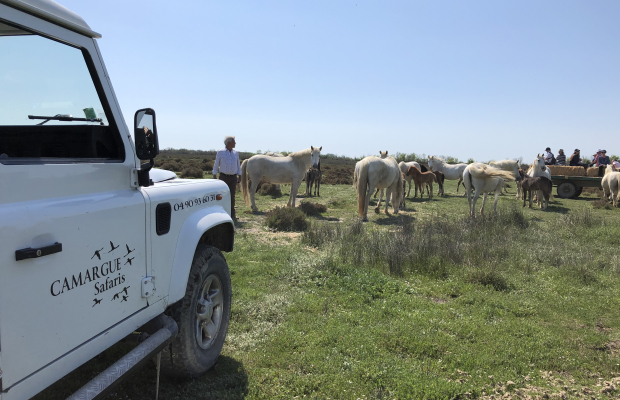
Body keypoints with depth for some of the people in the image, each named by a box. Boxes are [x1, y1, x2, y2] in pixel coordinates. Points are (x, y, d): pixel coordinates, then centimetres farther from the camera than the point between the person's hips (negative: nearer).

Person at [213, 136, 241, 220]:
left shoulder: (236, 153, 8)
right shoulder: (220, 153, -1)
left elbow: (238, 165, 13)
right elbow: (216, 165, 2)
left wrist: (239, 176, 7)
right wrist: (214, 176, -2)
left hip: (233, 177, 3)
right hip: (223, 177, -2)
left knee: (232, 196, 4)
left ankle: (232, 214, 9)